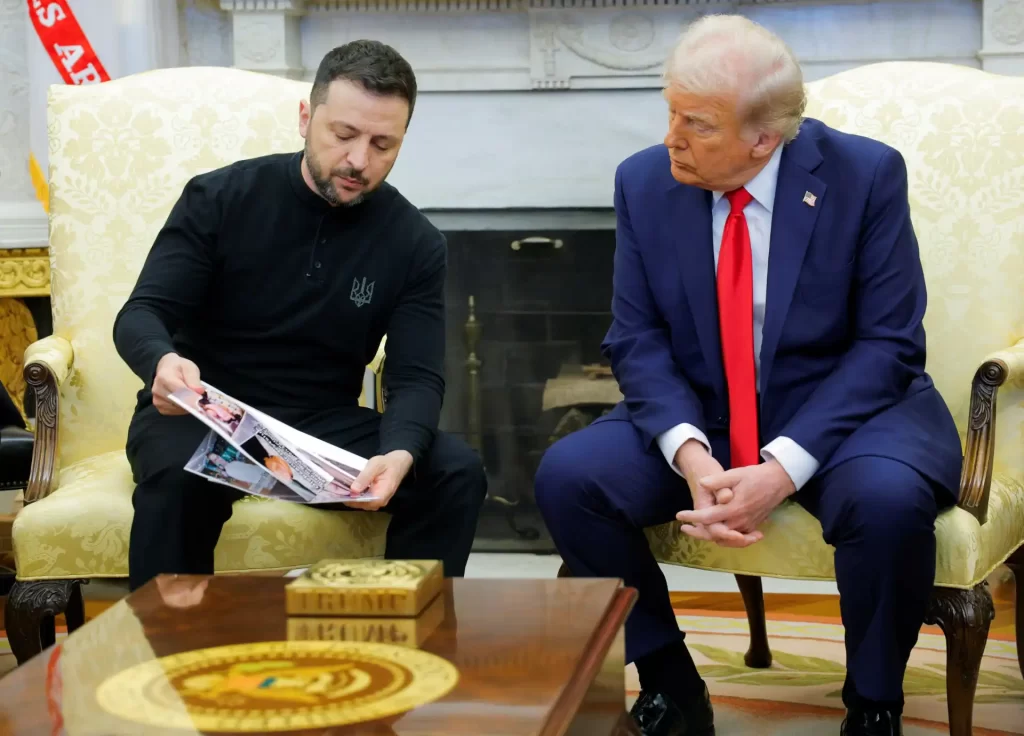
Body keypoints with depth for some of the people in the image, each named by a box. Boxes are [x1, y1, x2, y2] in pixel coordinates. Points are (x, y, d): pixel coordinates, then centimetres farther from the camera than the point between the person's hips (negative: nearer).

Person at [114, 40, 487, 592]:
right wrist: (163, 361, -37)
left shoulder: (416, 244, -2)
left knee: (456, 473, -23)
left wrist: (398, 453, -32)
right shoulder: (220, 198, -7)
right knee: (177, 476, -37)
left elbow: (417, 377, -8)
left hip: (325, 427, 2)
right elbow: (140, 315, -10)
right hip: (203, 417, -2)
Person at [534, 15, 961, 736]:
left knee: (888, 498, -35)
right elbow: (638, 341, -3)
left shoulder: (866, 174, -12)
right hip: (697, 417, 3)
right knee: (567, 476, -21)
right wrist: (690, 454, -23)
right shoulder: (644, 182, -4)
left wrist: (784, 468, -25)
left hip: (844, 408, -3)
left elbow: (888, 345, -13)